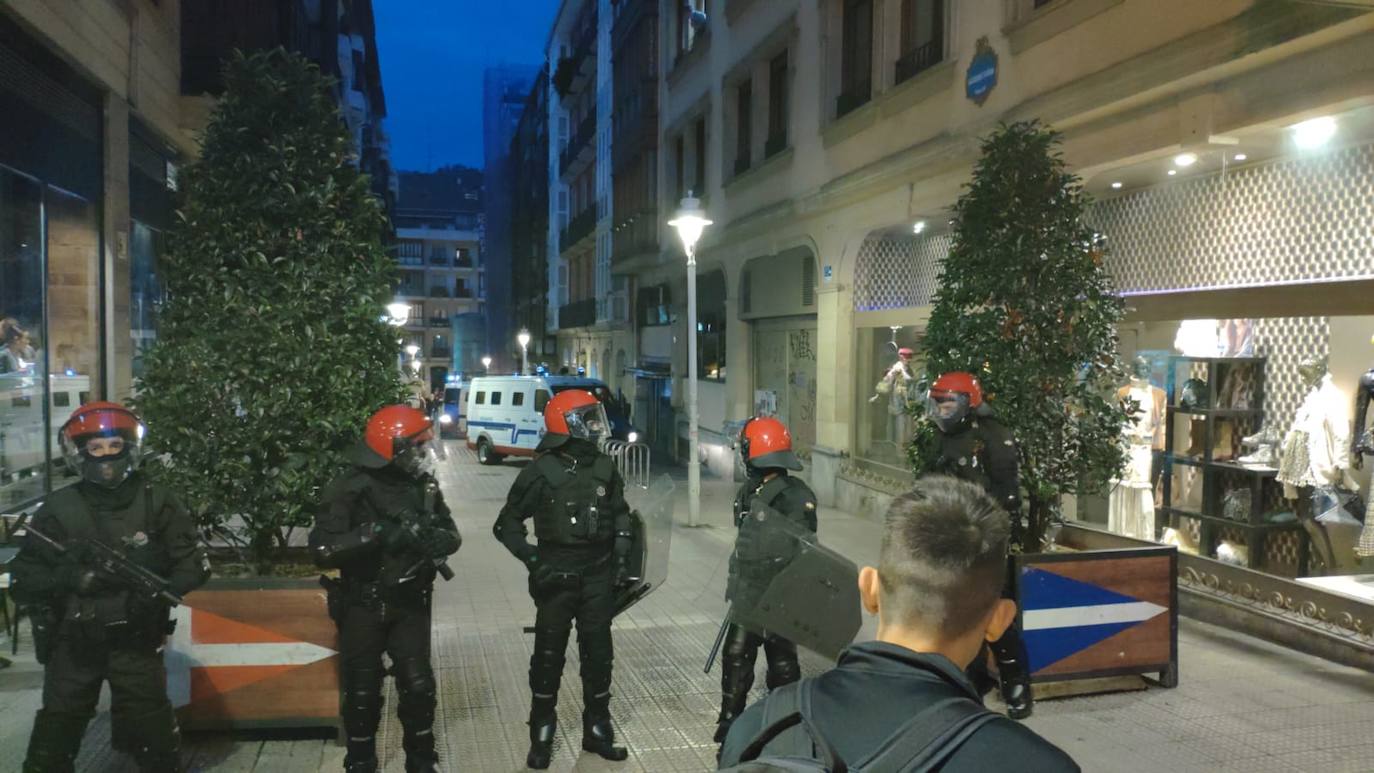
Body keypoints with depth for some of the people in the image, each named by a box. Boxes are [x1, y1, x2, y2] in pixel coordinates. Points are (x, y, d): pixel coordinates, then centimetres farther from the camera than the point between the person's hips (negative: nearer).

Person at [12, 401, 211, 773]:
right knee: (53, 740, 10)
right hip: (72, 642, 1)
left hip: (137, 641, -1)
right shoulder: (59, 508, -3)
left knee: (155, 737, 6)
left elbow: (195, 562, -2)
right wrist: (66, 578, -18)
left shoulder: (155, 501, -4)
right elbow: (23, 578, 0)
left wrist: (162, 590, -19)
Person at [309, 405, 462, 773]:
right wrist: (375, 533, -33)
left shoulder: (423, 484, 0)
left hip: (409, 604, 4)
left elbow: (451, 535, 2)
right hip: (362, 607, -3)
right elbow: (323, 549, -23)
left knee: (418, 685, 7)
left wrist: (430, 538, -21)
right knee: (362, 689, 9)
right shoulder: (350, 489, -15)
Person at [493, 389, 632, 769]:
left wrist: (621, 551, 8)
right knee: (549, 655, 4)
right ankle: (541, 736, 17)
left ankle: (597, 730, 26)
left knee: (598, 653, 12)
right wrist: (532, 559, -14)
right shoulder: (542, 471, -9)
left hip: (599, 571, 4)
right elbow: (507, 523, -4)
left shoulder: (604, 467, 4)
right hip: (557, 571, -4)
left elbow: (620, 513, 19)